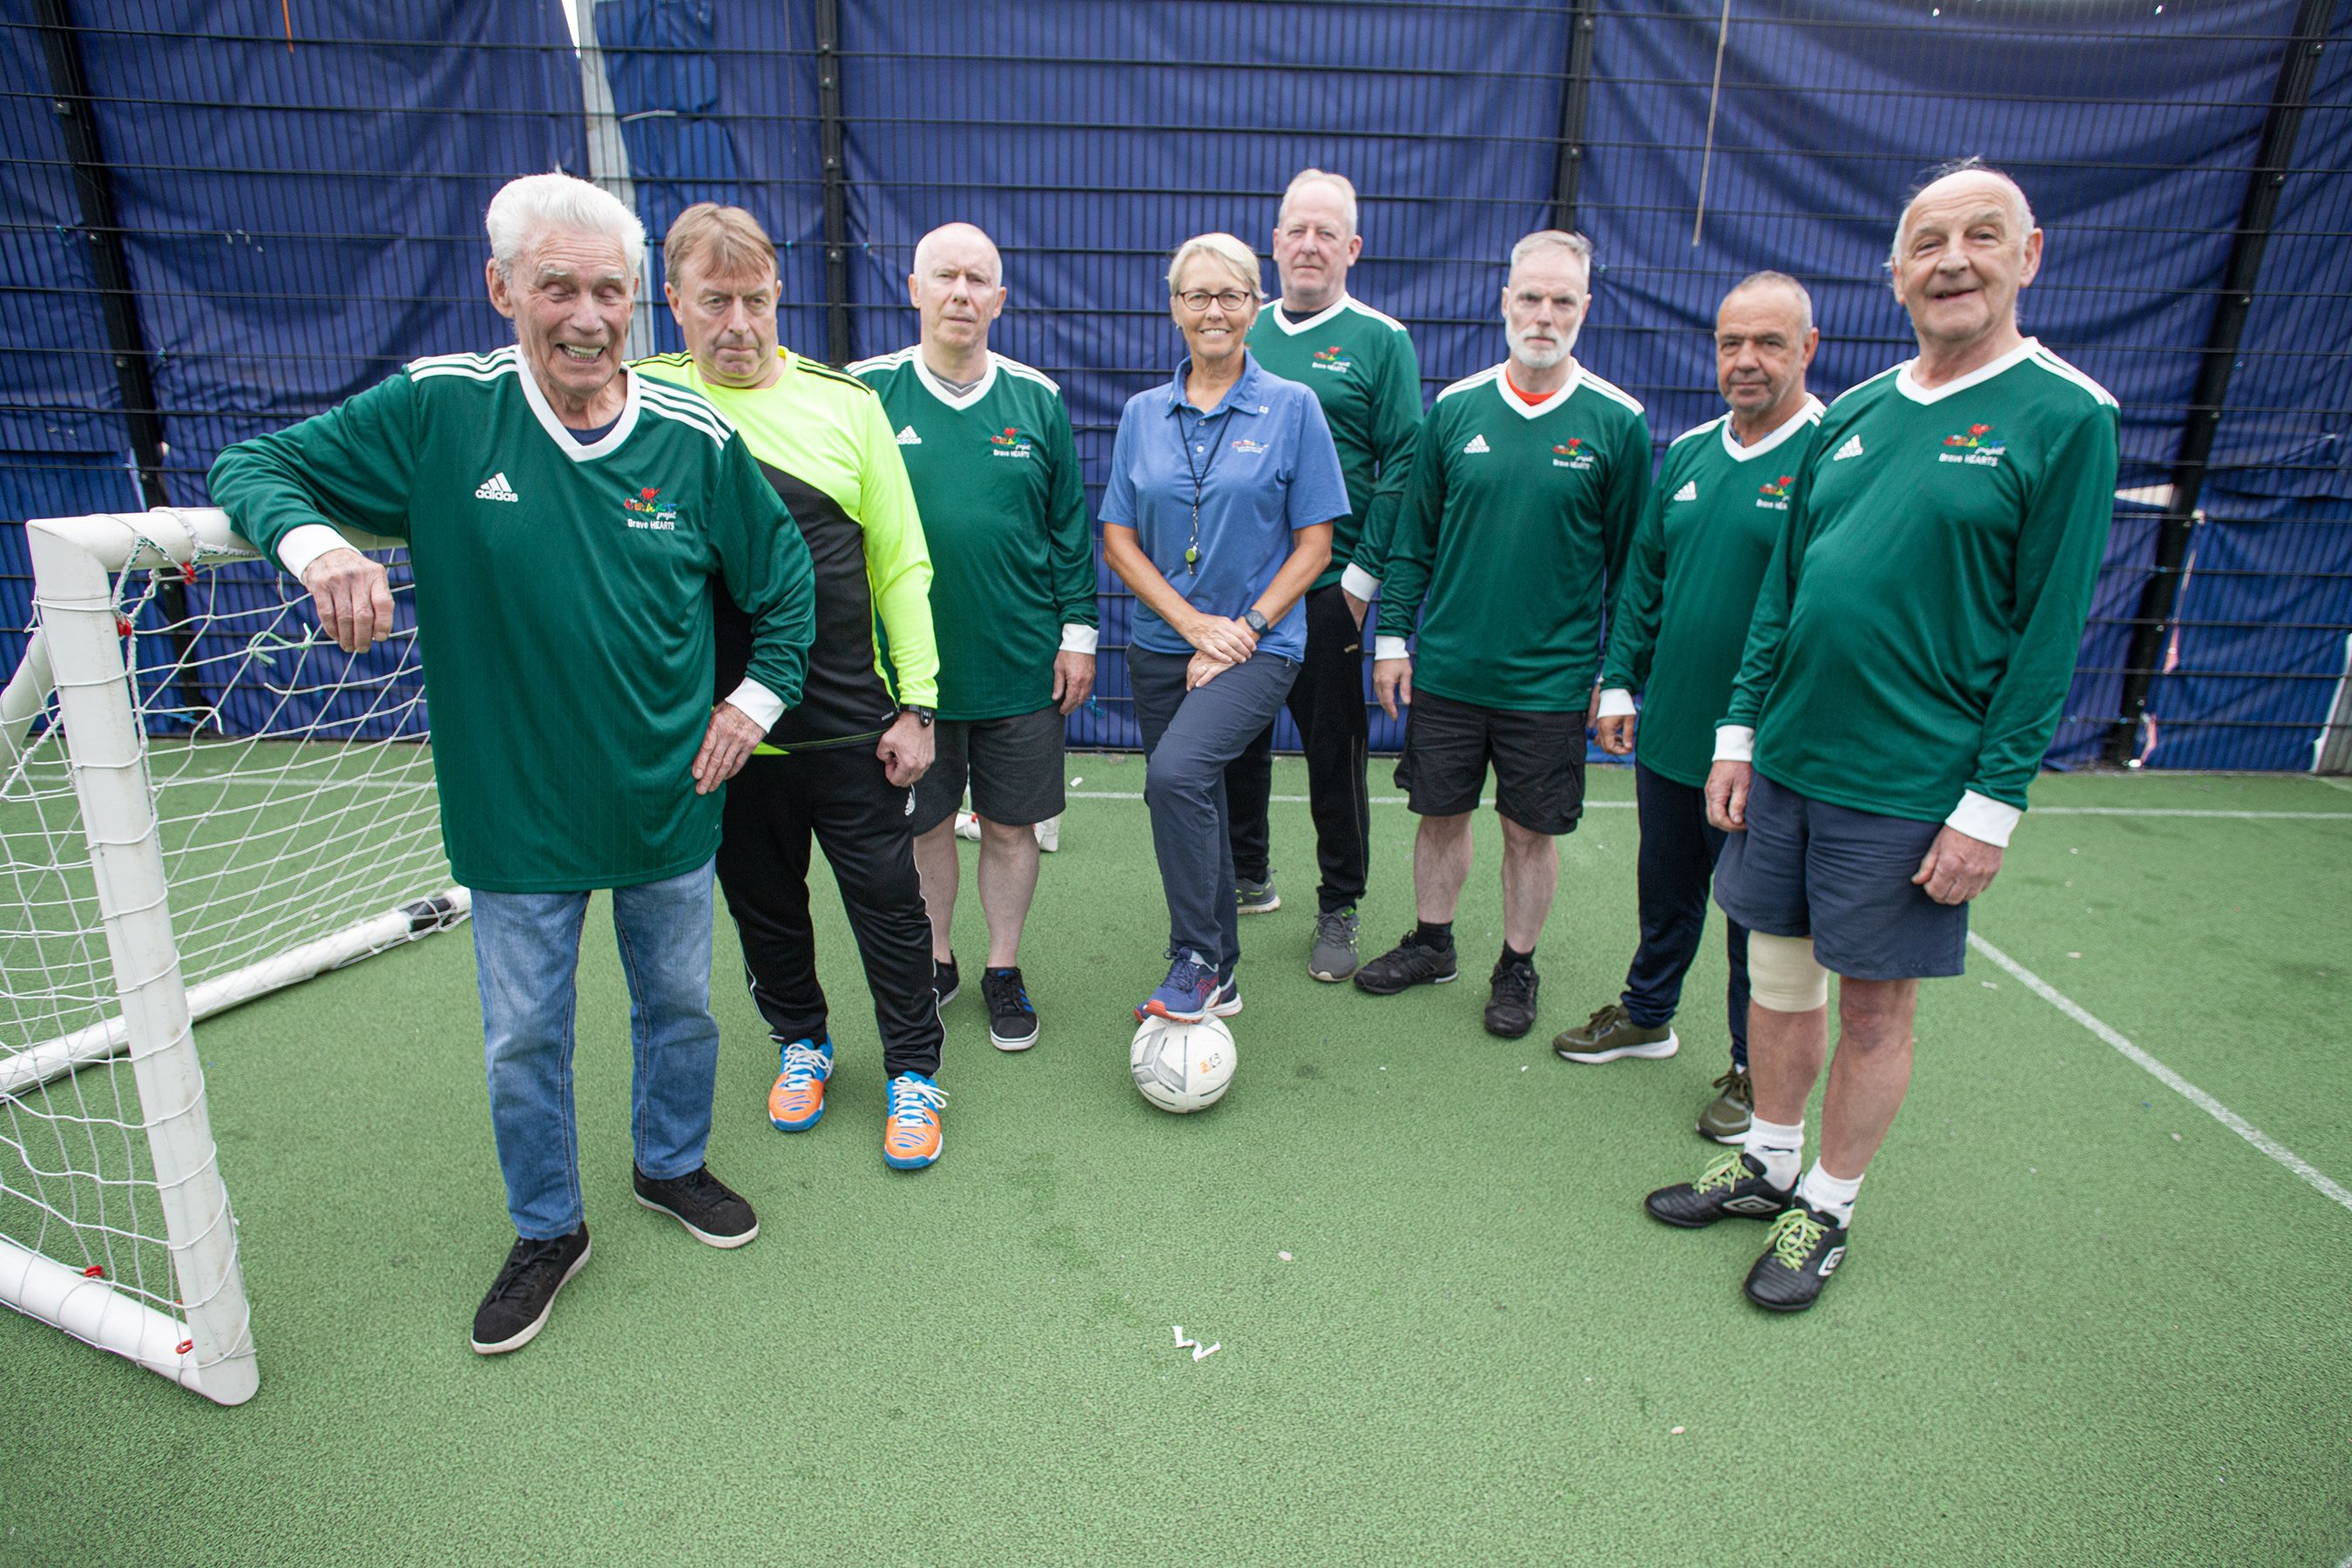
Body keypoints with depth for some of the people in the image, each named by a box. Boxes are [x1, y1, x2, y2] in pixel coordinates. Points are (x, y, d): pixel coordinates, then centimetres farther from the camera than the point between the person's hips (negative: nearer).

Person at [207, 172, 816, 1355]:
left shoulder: (697, 441, -8)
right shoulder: (433, 412, -10)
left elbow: (786, 579, 6)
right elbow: (252, 467, -2)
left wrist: (758, 695, -1)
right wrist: (314, 541, -23)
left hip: (669, 805, 1)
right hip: (515, 816, -1)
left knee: (679, 1005, 19)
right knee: (522, 1042, 13)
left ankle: (672, 1165, 47)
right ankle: (547, 1230, 38)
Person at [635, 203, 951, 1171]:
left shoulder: (843, 400, -1)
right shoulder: (642, 400, -1)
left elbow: (899, 562, 0)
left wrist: (915, 702, -3)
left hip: (851, 727, -1)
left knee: (887, 901, 6)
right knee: (762, 904, 17)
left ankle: (913, 1071, 26)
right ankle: (800, 1039, 41)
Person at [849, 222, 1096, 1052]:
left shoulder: (1037, 399, 3)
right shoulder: (864, 392, -2)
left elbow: (1070, 526, 7)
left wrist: (1077, 632, 3)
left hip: (1020, 667, 1)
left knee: (1011, 825, 10)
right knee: (921, 821, 13)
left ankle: (1004, 970, 29)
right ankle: (932, 960, 34)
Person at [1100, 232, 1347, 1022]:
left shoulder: (1292, 407, -1)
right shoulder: (1143, 414, 7)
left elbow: (1314, 546, -3)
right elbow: (1118, 541, 4)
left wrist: (1244, 629, -12)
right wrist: (1195, 624, -8)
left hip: (1260, 643, -4)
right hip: (1163, 644, 4)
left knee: (1177, 773, -27)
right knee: (1195, 807, 11)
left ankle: (1196, 963, -10)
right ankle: (1217, 979, 28)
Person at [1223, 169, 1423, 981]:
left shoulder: (1380, 340, -2)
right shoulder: (1243, 332, 10)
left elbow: (1402, 466, -6)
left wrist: (1362, 577, -11)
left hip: (1327, 588, -4)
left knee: (1334, 749, 4)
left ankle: (1339, 908, 19)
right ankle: (1247, 876, 33)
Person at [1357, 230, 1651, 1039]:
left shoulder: (1619, 423, -4)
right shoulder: (1455, 408, 2)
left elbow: (1632, 561, 0)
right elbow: (1414, 535, 7)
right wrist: (1392, 637, 4)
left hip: (1551, 682, -2)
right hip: (1445, 670, 2)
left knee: (1531, 830, 9)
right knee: (1440, 813, 14)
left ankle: (1517, 967, 29)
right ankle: (1431, 943, 35)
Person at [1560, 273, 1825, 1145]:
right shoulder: (1686, 453, 8)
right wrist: (1619, 680, 10)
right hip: (1668, 730, 6)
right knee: (1666, 887, 21)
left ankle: (1755, 1071, 28)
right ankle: (1646, 1016, 42)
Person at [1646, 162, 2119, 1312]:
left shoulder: (2067, 418, -7)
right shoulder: (1852, 415, 9)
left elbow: (2049, 629, -10)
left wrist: (1993, 804, -13)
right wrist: (1740, 730, 7)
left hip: (1909, 787, -5)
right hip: (1783, 763, 5)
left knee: (1873, 1005, 8)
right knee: (1779, 972, 15)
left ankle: (1827, 1208, 28)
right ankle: (1767, 1166, 35)